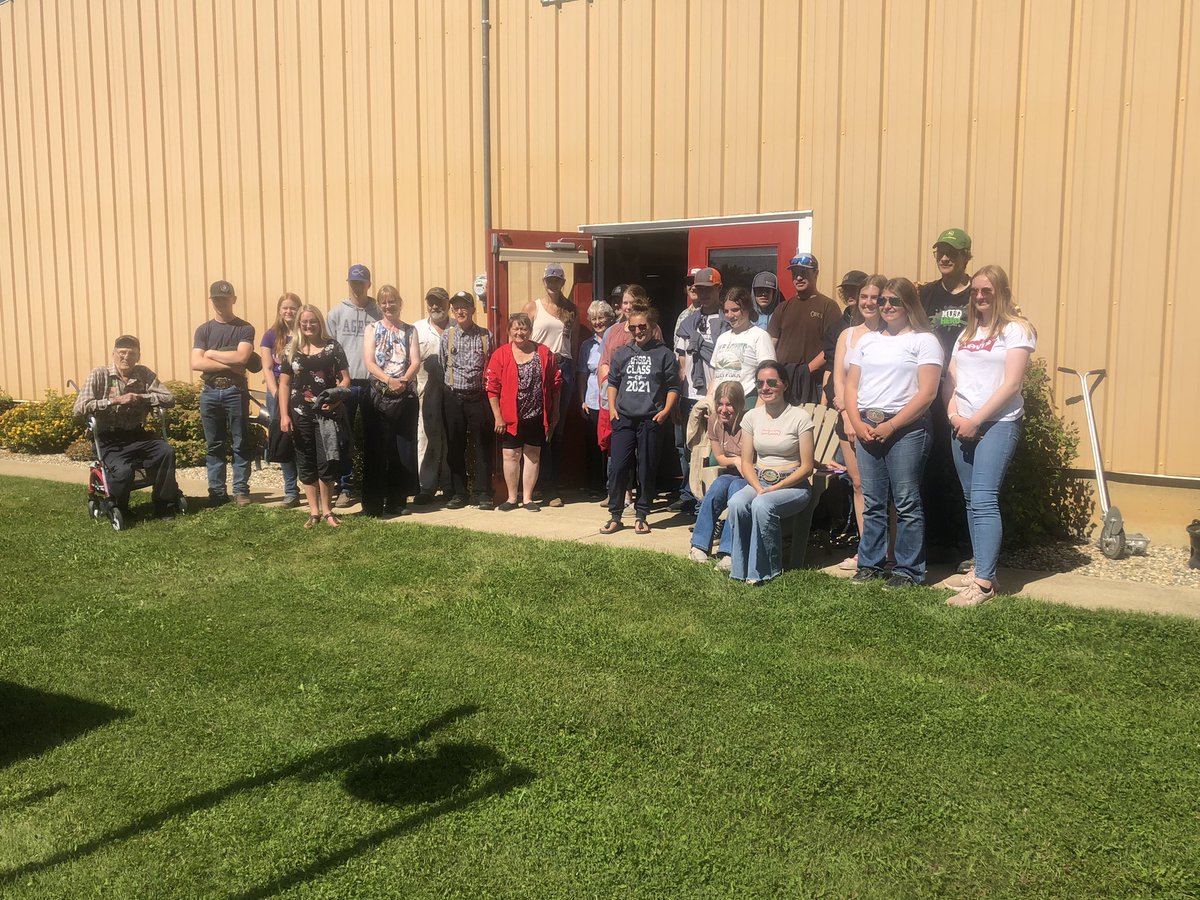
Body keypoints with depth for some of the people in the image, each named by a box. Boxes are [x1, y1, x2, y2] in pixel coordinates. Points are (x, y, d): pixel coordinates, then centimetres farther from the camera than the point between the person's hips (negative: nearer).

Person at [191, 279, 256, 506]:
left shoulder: (244, 328, 3)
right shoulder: (203, 330, 9)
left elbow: (241, 356, -13)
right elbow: (196, 363, -3)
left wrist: (212, 353, -3)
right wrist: (229, 364, -10)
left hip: (235, 391, -3)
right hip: (210, 392, 3)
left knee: (240, 444, 0)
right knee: (214, 445, 6)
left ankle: (241, 490, 5)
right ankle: (217, 491, 11)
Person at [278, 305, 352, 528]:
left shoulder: (332, 347, 4)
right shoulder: (292, 350, 8)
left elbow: (345, 379, 3)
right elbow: (284, 384, 7)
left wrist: (337, 397, -16)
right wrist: (284, 415, -1)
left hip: (327, 413, -2)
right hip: (300, 415, 2)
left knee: (326, 463, -4)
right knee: (306, 463, 7)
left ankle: (327, 510, 11)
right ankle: (314, 511, 17)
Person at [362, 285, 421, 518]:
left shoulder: (410, 331, 11)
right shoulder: (372, 329, 8)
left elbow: (416, 362, 1)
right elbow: (369, 362, -4)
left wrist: (403, 380, -19)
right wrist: (389, 380, -20)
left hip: (405, 396, 2)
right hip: (379, 396, -1)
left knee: (403, 449, 4)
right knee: (376, 450, -3)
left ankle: (397, 501, 14)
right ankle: (373, 505, 2)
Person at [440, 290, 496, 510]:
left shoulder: (485, 336, 2)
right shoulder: (447, 335, 5)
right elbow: (442, 366, 8)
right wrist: (448, 389, 4)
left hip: (479, 397, -1)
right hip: (453, 398, 1)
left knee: (483, 446, 2)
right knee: (455, 448, 7)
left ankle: (483, 493, 10)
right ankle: (459, 493, 17)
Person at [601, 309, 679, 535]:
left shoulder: (664, 354, 4)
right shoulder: (622, 353, 13)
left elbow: (673, 387, 5)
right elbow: (612, 381, 19)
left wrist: (666, 410, -7)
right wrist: (611, 406, 6)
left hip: (650, 420, -2)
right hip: (623, 419, 2)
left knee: (647, 469, 3)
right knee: (618, 467, -2)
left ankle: (641, 516, 13)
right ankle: (614, 516, 7)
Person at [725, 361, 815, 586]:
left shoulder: (800, 417, -5)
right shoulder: (751, 417, 8)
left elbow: (806, 467, -7)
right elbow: (746, 463, 7)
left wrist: (774, 489, -16)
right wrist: (759, 489, -13)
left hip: (793, 485, -4)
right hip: (758, 482, 4)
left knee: (762, 505, -34)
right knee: (736, 503, -28)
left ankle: (764, 571, -17)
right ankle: (740, 569, -17)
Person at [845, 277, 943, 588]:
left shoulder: (924, 341, 0)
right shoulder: (867, 340, 17)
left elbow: (927, 393, -8)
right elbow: (851, 386, 14)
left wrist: (890, 426, -13)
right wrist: (858, 423, -2)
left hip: (905, 429, -5)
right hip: (866, 428, 5)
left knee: (906, 503, -2)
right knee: (872, 502, 9)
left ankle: (908, 570, 6)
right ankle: (870, 564, 18)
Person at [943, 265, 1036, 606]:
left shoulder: (1016, 329, -2)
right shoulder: (966, 333, 18)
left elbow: (1011, 384, -11)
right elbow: (950, 381, 13)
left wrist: (976, 420, -13)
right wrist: (954, 415, -5)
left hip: (998, 424, -6)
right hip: (962, 426, 7)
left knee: (983, 500, -15)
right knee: (972, 500, 8)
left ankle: (984, 582, -15)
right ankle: (980, 566, 16)